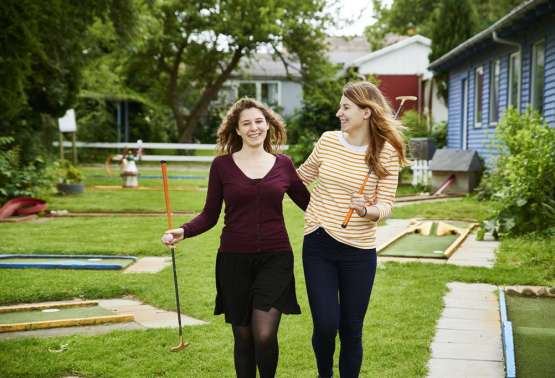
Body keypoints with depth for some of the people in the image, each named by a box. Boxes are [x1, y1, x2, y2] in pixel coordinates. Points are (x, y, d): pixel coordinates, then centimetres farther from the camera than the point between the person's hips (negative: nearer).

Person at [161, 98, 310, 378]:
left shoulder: (283, 165, 4)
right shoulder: (222, 165, 1)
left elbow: (311, 205, 9)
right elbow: (210, 215, 3)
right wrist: (183, 232, -14)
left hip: (275, 259, 0)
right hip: (234, 260, 0)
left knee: (264, 335, -13)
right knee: (243, 338, 8)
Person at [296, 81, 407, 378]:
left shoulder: (387, 153, -6)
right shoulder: (328, 141, 1)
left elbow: (385, 204, -8)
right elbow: (302, 176, 17)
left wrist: (366, 210, -28)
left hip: (358, 251, -1)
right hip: (318, 245, 1)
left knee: (351, 328, 7)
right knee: (325, 325, -3)